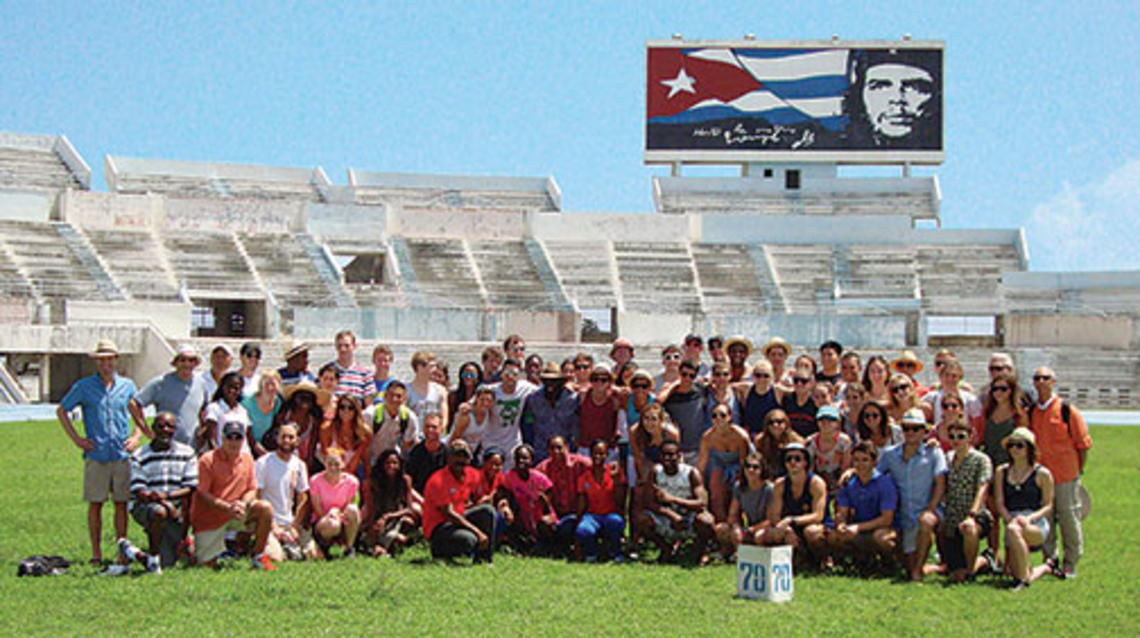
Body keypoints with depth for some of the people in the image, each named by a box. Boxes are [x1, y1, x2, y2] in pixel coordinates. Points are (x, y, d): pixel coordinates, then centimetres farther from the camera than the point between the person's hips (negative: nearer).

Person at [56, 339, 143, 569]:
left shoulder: (127, 386, 10)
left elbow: (139, 415, 21)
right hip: (96, 455, -2)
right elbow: (61, 411, 10)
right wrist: (76, 438, 2)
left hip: (122, 455, 2)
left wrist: (136, 436, 5)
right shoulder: (83, 386, 3)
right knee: (95, 504, 0)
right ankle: (96, 553, 6)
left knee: (122, 503, 2)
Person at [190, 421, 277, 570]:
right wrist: (228, 507, -27)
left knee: (265, 508, -22)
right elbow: (202, 494, -15)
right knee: (208, 564, -7)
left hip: (237, 514, 4)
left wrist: (243, 503, -16)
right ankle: (191, 546, 29)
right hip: (210, 518, -4)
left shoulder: (247, 459, 5)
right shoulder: (207, 460, -11)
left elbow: (252, 490, 8)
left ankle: (258, 557, -13)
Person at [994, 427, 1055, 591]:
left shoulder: (1042, 473, 2)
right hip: (1012, 521, 4)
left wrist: (1030, 518, -18)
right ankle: (1045, 568, 26)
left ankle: (1024, 578, -29)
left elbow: (1048, 505, 0)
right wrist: (1011, 519, -12)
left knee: (1013, 530, -39)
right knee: (1015, 573, -9)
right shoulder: (1002, 471, 13)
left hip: (1036, 524, -4)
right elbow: (1000, 503, 7)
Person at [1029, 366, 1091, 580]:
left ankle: (1070, 565, 11)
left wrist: (1079, 470, -1)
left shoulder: (1067, 410, -7)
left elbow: (1083, 443, -2)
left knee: (1069, 519, 2)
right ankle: (1051, 561, 20)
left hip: (1066, 476, -4)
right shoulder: (1030, 412, 6)